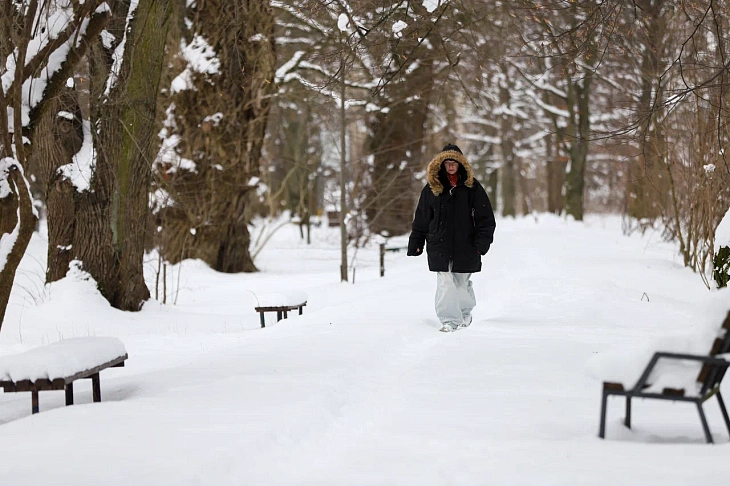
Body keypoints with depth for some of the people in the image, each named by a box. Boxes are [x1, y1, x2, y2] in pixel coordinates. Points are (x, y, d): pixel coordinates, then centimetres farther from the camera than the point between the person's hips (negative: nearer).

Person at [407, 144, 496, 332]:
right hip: (440, 245, 0)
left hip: (465, 245, 0)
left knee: (462, 281, 10)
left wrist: (482, 242, -9)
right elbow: (421, 219, 9)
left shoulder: (472, 187, 1)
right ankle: (449, 320, -2)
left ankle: (465, 311, 34)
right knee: (445, 283, -7)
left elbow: (485, 217, 0)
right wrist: (415, 244, 6)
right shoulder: (432, 188, 5)